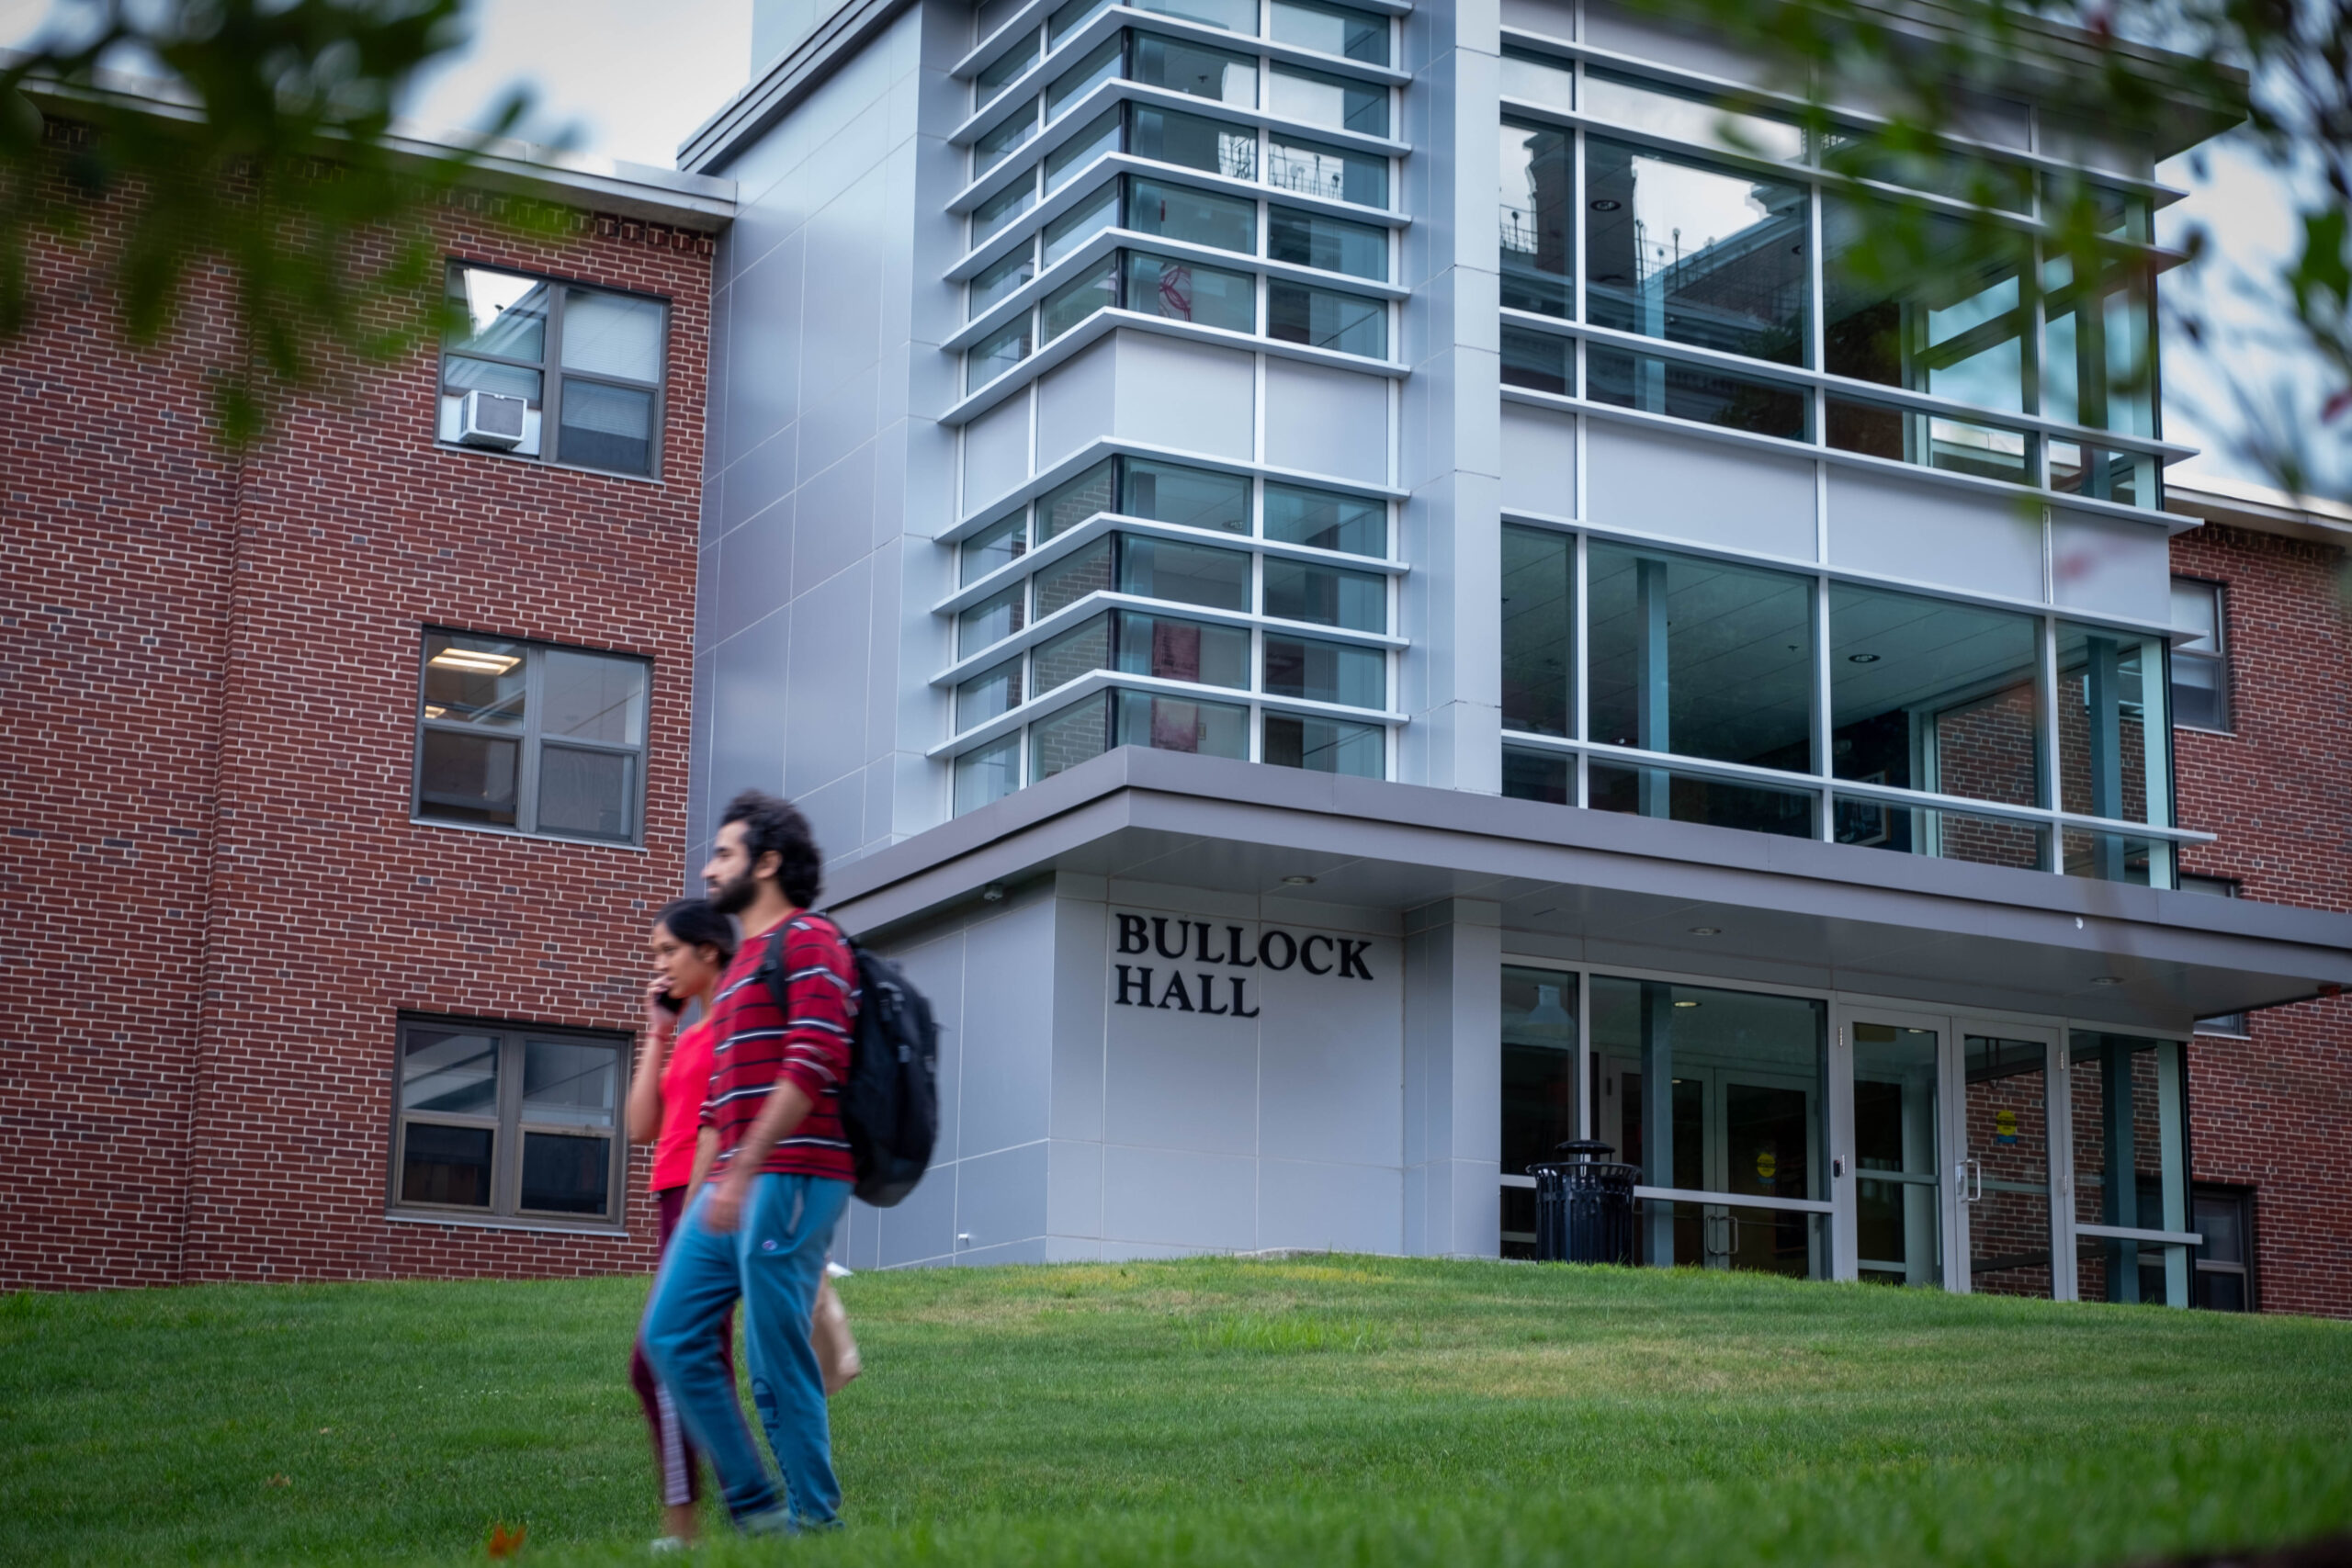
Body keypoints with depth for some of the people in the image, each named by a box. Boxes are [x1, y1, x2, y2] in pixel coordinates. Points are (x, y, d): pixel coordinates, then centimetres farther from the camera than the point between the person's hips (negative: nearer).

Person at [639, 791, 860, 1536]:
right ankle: (752, 1504, 10)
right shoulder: (741, 964, 25)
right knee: (671, 1334, 6)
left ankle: (814, 1518, 1)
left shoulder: (809, 941, -5)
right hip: (731, 1188, 10)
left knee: (777, 1363, -8)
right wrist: (699, 1195, 20)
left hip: (790, 1180, -10)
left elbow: (814, 1065, -17)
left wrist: (743, 1173, -21)